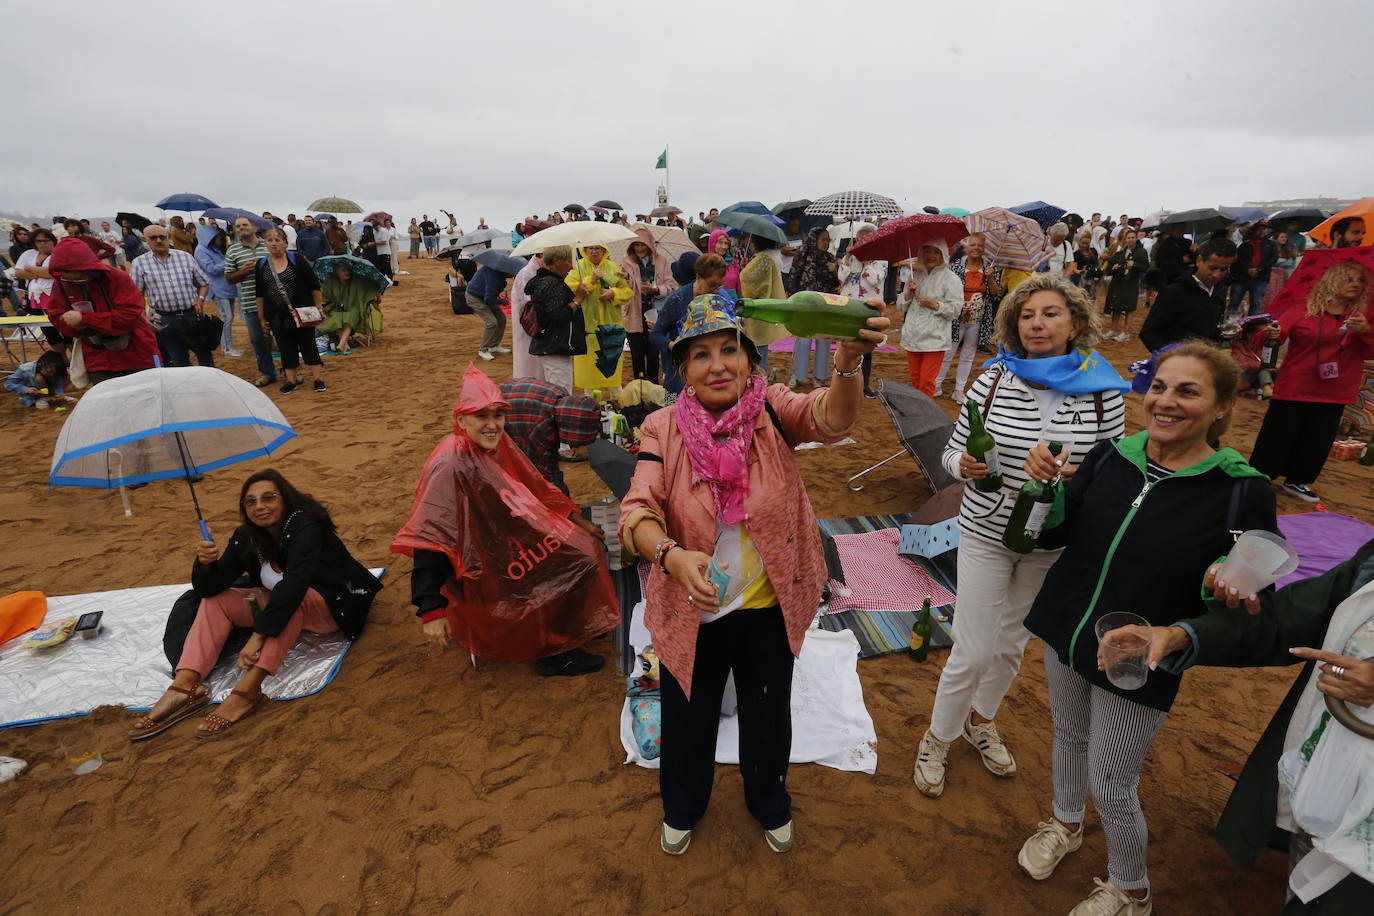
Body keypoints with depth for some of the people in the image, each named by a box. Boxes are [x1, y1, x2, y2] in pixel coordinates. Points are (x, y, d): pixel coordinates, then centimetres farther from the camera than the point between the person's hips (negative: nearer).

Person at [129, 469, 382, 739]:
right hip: (284, 605, 8)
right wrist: (206, 564, -27)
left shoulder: (305, 527, -25)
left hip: (335, 607, -7)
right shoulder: (247, 536, -5)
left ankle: (247, 689, -43)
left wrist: (258, 636, -41)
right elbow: (209, 589, -6)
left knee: (291, 599, -37)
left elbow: (293, 585, -37)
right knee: (217, 600, -3)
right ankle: (184, 686, -17)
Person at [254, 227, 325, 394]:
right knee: (286, 348, 8)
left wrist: (318, 306, -5)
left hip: (301, 313, -3)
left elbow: (314, 284, -2)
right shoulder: (261, 265, 5)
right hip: (277, 316, 3)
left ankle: (317, 377, 11)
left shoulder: (296, 260, -4)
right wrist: (261, 318, 8)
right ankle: (291, 379, 18)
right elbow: (260, 294, 9)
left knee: (308, 345, 4)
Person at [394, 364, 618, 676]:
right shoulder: (450, 464, -25)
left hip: (511, 547, 9)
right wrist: (431, 610, -31)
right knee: (582, 564, -10)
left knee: (589, 547, 9)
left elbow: (535, 489, 13)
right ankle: (553, 654, 5)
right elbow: (429, 539, -28)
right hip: (485, 576, -8)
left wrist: (577, 521, 15)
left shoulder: (498, 444, -1)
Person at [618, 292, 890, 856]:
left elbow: (831, 418, -32)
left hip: (770, 606, 1)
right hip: (692, 611, 0)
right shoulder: (664, 429, -13)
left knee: (768, 714, 25)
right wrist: (672, 554, -43)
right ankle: (683, 805, 57)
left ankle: (769, 801, 58)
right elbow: (637, 510, -23)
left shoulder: (771, 412, -13)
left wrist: (848, 364, -53)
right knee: (688, 716, 23)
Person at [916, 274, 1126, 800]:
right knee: (973, 653, 1)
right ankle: (938, 739, 28)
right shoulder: (994, 381, -11)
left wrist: (1068, 473, -24)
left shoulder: (1103, 390, -8)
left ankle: (981, 720, 48)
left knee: (1013, 644, 20)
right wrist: (965, 465, -28)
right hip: (987, 534, -2)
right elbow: (953, 452, -5)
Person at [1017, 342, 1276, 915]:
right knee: (1069, 735, 25)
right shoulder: (1110, 457, -8)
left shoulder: (1241, 491, -17)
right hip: (1064, 633, 4)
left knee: (1110, 784, 10)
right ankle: (1065, 824, 54)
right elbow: (1053, 535, -3)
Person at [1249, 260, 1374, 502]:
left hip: (1334, 392, 4)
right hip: (1294, 388, -4)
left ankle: (1296, 481, 26)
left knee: (1317, 440, 10)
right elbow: (1279, 333, -14)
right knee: (1278, 435, 1)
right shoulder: (1304, 309, -6)